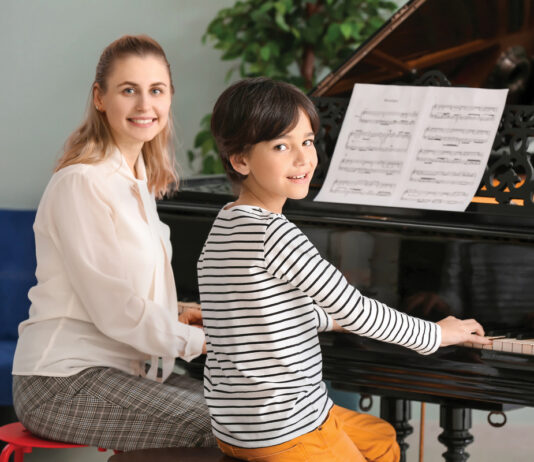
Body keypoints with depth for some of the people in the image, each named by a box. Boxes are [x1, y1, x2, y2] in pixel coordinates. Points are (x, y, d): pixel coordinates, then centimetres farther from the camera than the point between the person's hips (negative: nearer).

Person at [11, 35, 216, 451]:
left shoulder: (139, 180, 15)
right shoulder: (82, 183, -15)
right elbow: (112, 308, -18)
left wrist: (174, 318, 7)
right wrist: (198, 341, -8)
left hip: (120, 368, 9)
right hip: (63, 384, -9)